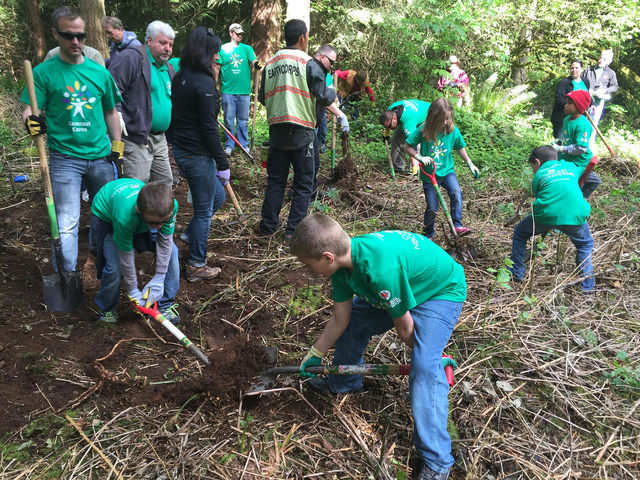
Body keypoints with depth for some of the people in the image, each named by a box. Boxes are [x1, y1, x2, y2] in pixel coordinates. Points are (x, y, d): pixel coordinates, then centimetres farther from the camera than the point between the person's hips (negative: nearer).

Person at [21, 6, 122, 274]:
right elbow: (30, 111, -4)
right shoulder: (44, 73, -1)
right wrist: (31, 122, -28)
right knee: (67, 224, -9)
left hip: (101, 156, 4)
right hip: (65, 158, -3)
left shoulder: (100, 72, 9)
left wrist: (117, 148, 12)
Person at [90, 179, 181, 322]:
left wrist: (158, 280, -18)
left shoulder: (170, 205, -35)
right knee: (115, 268, -20)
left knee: (171, 251, -10)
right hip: (105, 216, -4)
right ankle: (106, 309, 11)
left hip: (141, 219, 4)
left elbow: (165, 240, -21)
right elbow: (126, 257, -31)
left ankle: (165, 305, 6)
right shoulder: (125, 217, -44)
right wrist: (133, 292, -19)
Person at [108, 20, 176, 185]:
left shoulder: (168, 69, 20)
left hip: (160, 139, 9)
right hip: (136, 139, -9)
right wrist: (117, 113, -26)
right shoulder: (132, 57, -9)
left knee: (165, 183, 16)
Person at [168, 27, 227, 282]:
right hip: (197, 154, -9)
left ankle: (191, 234, 33)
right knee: (204, 209, 4)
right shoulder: (204, 82, -18)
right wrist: (223, 163, -14)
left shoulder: (180, 77, 9)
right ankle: (196, 266, 16)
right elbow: (209, 128, -20)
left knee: (217, 196, 23)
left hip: (180, 150, 9)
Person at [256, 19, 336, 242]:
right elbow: (324, 98, -8)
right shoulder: (309, 64, -7)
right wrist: (333, 91, 13)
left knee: (275, 180, 15)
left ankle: (268, 226, 20)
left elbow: (262, 97, 13)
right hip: (302, 131, -4)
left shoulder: (270, 64, 8)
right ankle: (293, 230, 7)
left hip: (276, 130, 5)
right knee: (303, 183, 6)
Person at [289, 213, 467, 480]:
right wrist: (314, 355, 7)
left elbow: (405, 329, -25)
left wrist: (429, 355, -8)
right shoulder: (343, 261, -16)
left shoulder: (380, 270, -43)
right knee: (352, 322, 9)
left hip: (442, 292, -8)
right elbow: (339, 319, -2)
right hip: (405, 286, 8)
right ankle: (344, 382, 36)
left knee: (424, 367, -22)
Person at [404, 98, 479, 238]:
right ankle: (427, 235, 25)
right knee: (432, 208, 2)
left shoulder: (453, 130, -7)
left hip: (447, 171, 2)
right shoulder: (423, 131, -14)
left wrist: (470, 164, 12)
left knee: (456, 193, -26)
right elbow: (408, 146, -5)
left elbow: (460, 148, 11)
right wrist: (420, 157, -19)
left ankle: (457, 226, -15)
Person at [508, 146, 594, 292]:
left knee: (520, 234, 24)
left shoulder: (539, 175, 16)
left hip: (547, 214, -2)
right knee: (585, 244, 30)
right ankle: (587, 284, 23)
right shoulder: (571, 167, 25)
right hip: (575, 214, 3)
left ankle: (516, 273, 26)